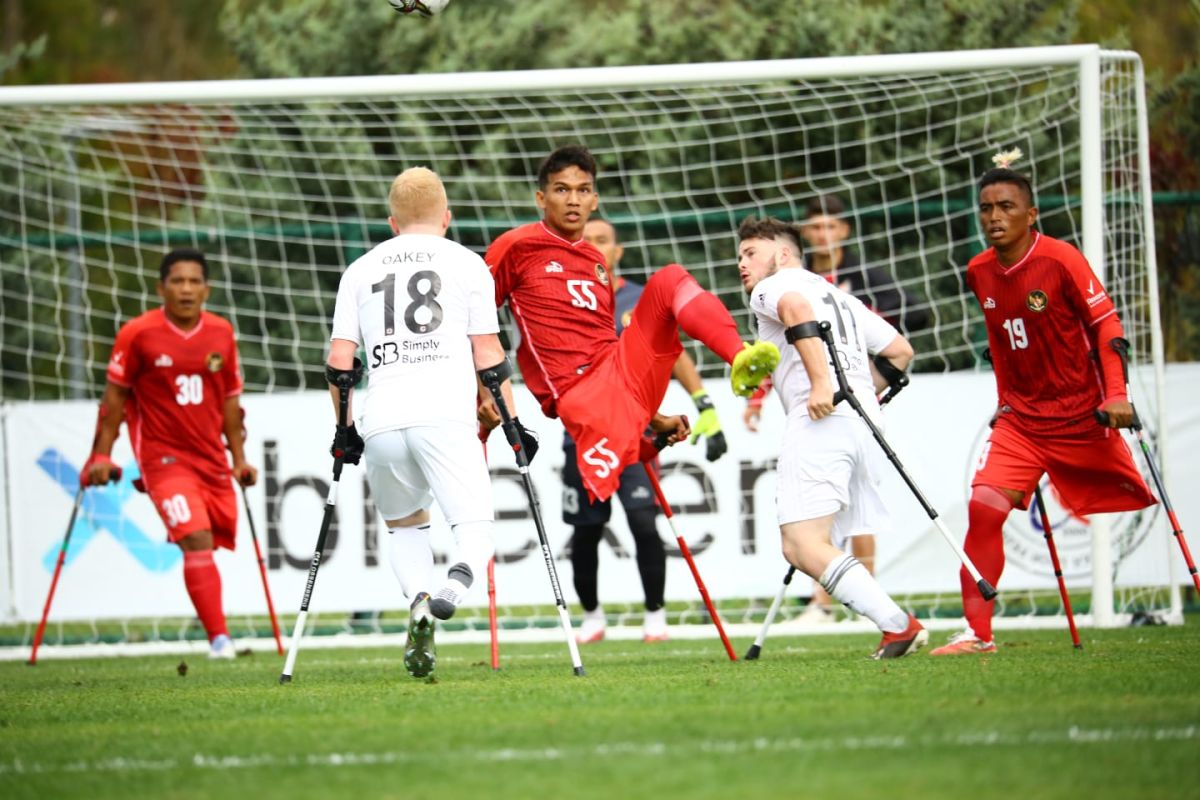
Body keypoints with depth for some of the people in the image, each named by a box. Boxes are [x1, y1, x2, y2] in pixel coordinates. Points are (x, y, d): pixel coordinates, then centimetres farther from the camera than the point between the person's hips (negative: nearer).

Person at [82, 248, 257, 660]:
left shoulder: (221, 333, 5)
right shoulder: (137, 334, -8)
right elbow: (115, 396, -1)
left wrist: (239, 458, 14)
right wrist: (101, 456, -4)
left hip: (212, 459, 5)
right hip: (163, 457, -5)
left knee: (218, 543, 6)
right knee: (197, 538, -20)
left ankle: (218, 633, 23)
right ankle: (218, 638, -22)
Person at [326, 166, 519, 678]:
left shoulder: (360, 271, 19)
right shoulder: (467, 265, 13)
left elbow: (339, 361, 13)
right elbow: (488, 354, 8)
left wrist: (345, 430, 21)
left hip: (381, 421, 2)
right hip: (445, 415, -2)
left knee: (404, 525, 23)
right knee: (474, 526, 0)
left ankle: (417, 599, -5)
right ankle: (459, 578, -35)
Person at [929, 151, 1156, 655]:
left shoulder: (1061, 260, -14)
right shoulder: (979, 273, 3)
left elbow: (1106, 324, -9)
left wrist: (1116, 395, -16)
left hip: (1081, 414, -3)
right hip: (1021, 419, 4)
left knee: (1142, 502, 5)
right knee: (984, 508, -15)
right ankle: (977, 633, -12)